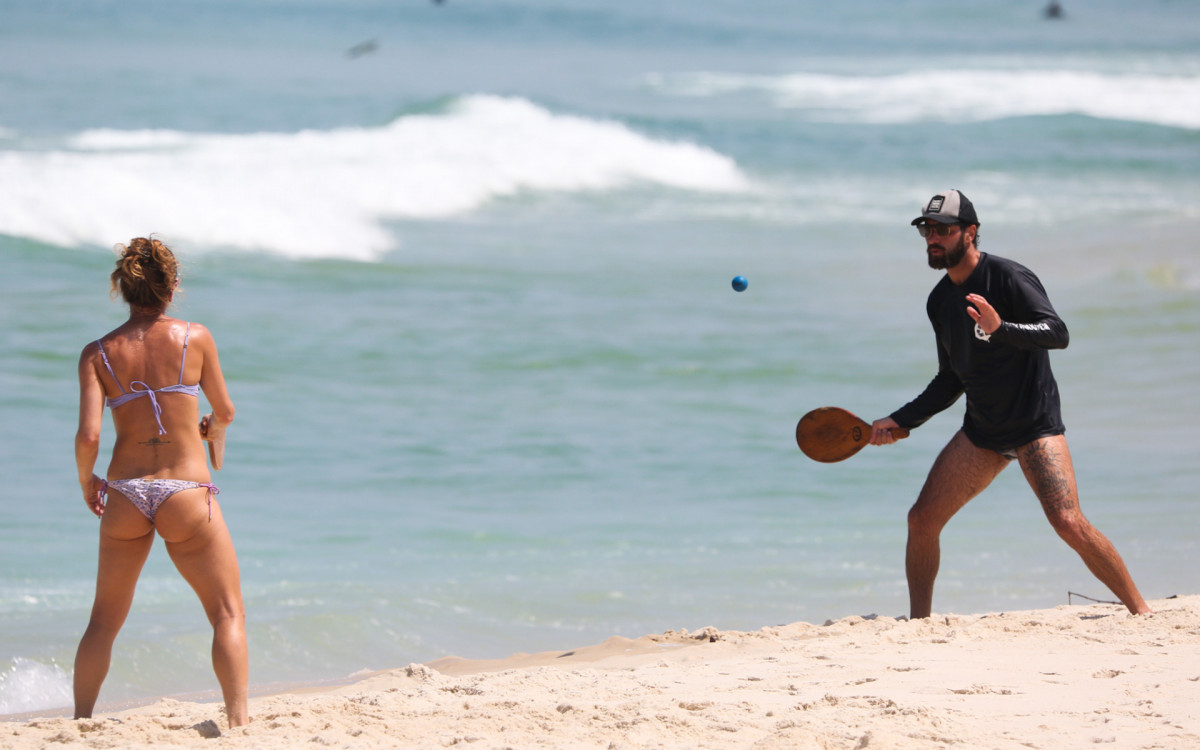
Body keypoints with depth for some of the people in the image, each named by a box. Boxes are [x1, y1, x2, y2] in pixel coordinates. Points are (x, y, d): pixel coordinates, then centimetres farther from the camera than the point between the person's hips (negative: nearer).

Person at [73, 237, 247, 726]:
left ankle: (80, 721, 17)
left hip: (124, 494, 2)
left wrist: (86, 480, 13)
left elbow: (88, 436, -7)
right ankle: (238, 719, -8)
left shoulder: (98, 354, 1)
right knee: (228, 613, 5)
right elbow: (224, 412, 9)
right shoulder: (194, 337, -2)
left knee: (104, 621, 18)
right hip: (187, 493, -2)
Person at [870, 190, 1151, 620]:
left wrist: (1001, 328, -39)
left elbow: (1058, 333, -24)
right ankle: (918, 622, 12)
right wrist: (900, 421, 13)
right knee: (922, 520, -1)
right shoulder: (940, 301, 10)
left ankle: (1139, 610, -10)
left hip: (1035, 424, -7)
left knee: (1068, 523, -20)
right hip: (981, 431, 7)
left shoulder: (1007, 277, -12)